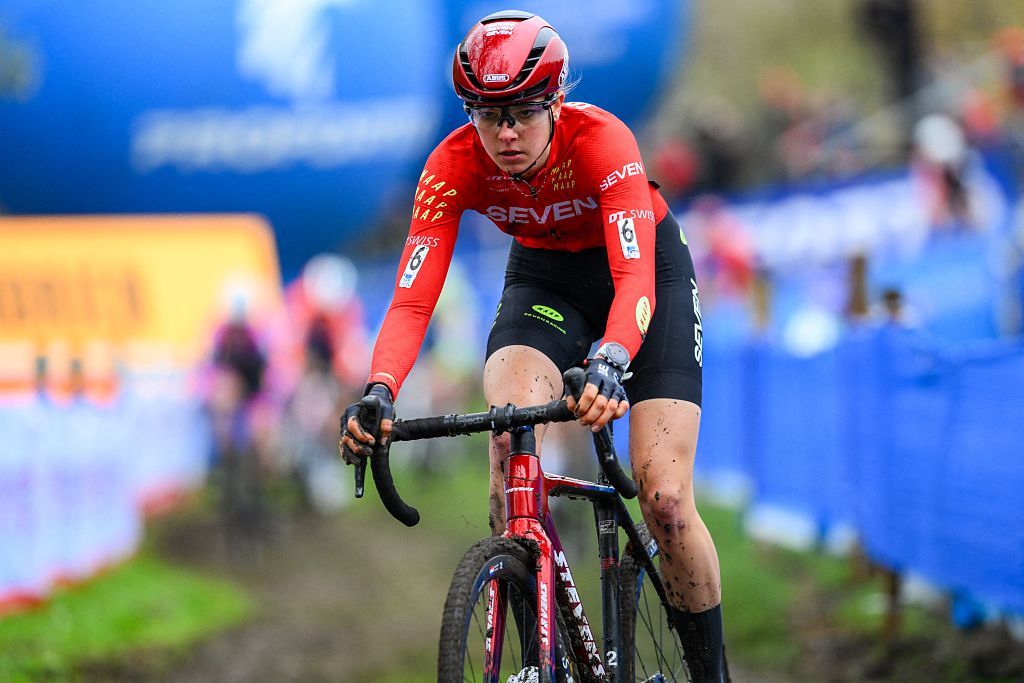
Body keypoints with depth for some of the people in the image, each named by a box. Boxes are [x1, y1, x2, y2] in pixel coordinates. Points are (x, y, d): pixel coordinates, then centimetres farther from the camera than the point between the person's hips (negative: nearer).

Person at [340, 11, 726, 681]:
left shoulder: (601, 140, -33)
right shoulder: (454, 165, -25)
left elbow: (635, 276, -44)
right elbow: (412, 298, -30)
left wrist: (610, 363, -64)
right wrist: (379, 392, -49)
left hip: (648, 268, -2)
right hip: (544, 278, 2)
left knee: (666, 501, -15)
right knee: (508, 445, -28)